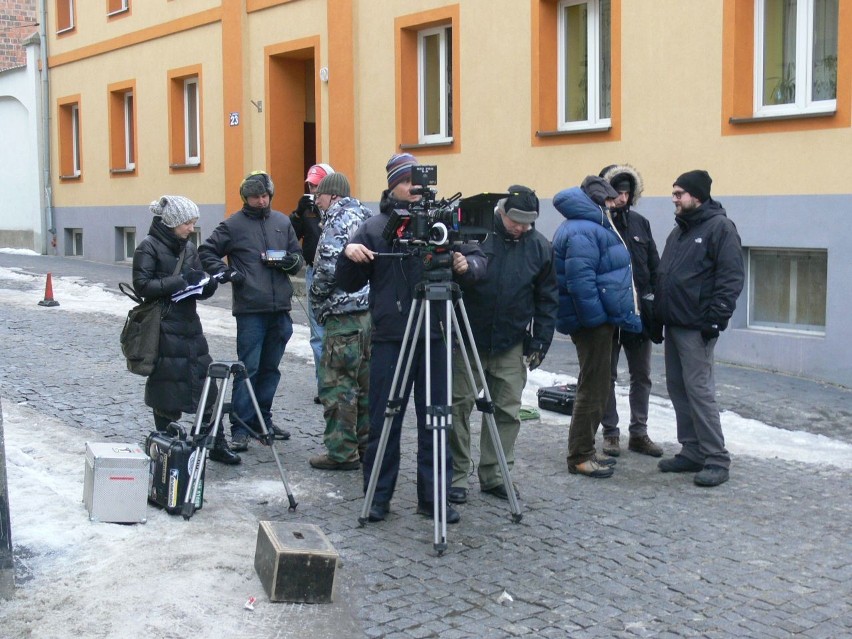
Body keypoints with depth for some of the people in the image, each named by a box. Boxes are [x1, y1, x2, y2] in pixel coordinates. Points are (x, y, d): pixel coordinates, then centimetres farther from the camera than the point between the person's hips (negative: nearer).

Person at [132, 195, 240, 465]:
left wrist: (208, 285, -6)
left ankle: (216, 444, 14)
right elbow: (142, 286, -15)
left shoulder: (189, 247, 13)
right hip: (164, 329, -6)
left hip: (190, 325, 6)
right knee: (167, 391, 0)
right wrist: (179, 282, -20)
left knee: (205, 382, 5)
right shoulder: (149, 247, -6)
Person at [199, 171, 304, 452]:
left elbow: (299, 257, 18)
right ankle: (240, 427, 0)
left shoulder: (283, 222, 13)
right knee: (248, 368, -6)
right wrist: (226, 272, -9)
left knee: (270, 368, 12)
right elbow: (207, 252, 5)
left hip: (280, 309, 5)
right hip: (250, 310, -4)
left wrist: (289, 261, -4)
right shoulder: (233, 225, 1)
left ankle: (262, 419, 25)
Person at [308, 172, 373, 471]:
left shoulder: (338, 219, -9)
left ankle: (342, 452, -1)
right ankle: (366, 444, 22)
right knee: (365, 381, 14)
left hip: (345, 313, -9)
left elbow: (329, 266, -19)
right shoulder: (368, 217, 18)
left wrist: (316, 299, -4)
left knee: (336, 382, -4)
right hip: (373, 309, 9)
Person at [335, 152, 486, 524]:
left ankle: (434, 497, 18)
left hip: (436, 336, 1)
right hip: (389, 337, -1)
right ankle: (378, 497, 16)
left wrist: (467, 264, -15)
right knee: (384, 420, 4)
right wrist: (349, 255, -12)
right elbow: (349, 284, 7)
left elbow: (479, 261, 7)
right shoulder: (375, 227, 5)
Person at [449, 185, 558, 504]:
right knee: (459, 406, 2)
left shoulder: (540, 247, 2)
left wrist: (540, 342, 2)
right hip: (468, 339, -2)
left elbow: (547, 299, 6)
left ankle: (494, 475, 17)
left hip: (511, 346, 2)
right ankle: (456, 476, 13)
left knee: (507, 412, 5)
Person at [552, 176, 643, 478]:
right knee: (593, 388, -4)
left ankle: (585, 450, 28)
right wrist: (596, 319, -25)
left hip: (599, 320, 11)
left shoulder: (592, 226, 16)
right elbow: (580, 282, -27)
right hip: (592, 321, -11)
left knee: (596, 388, 18)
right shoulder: (582, 231, -19)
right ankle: (579, 457, 5)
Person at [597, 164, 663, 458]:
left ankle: (639, 433, 22)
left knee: (641, 375, 11)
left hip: (638, 312, 5)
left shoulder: (640, 223, 8)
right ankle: (610, 433, 18)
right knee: (607, 375, 7)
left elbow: (654, 266, 10)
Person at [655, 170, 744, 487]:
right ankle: (692, 451, 20)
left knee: (699, 389, -9)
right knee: (677, 388, 11)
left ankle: (716, 459, -1)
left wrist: (716, 318, -19)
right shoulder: (678, 231, 18)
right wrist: (658, 314, 16)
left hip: (696, 327, -9)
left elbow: (731, 278, -15)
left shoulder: (719, 227, -9)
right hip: (673, 324, 9)